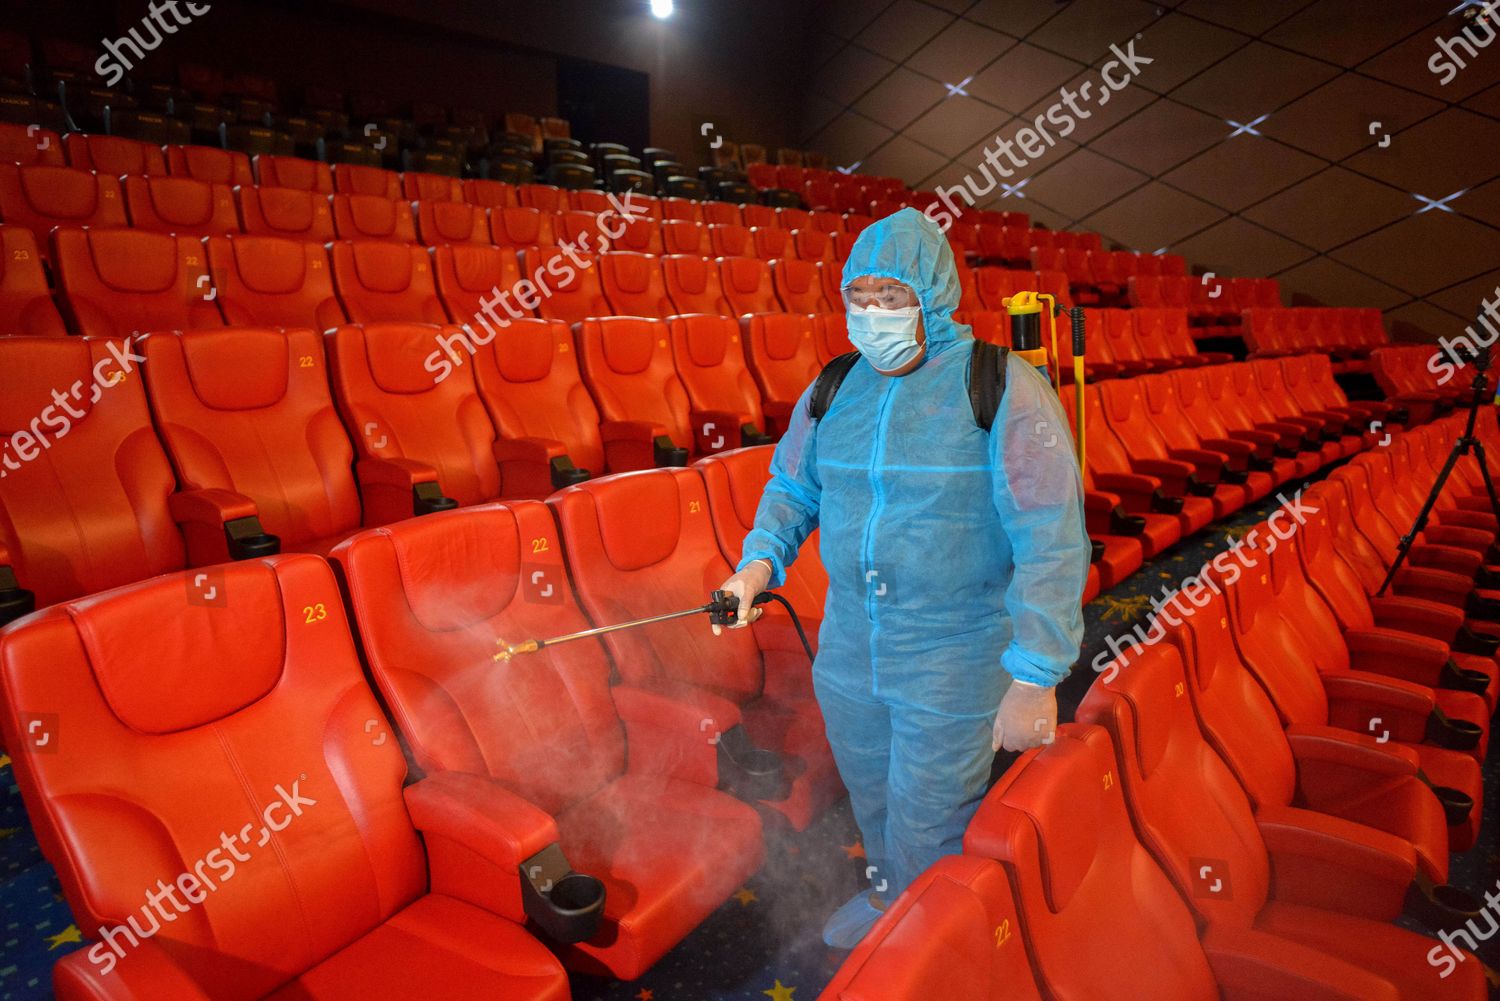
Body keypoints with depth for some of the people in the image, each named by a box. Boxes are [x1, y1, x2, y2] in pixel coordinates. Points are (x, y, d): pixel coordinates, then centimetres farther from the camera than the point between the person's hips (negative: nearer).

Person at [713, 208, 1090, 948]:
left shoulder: (1002, 388, -16)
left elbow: (1052, 539, -18)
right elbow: (792, 487, 10)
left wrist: (1035, 677, -22)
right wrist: (760, 560, -9)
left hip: (954, 661, -5)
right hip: (848, 651, 5)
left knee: (928, 832, 10)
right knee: (873, 800, 26)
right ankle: (887, 895, 55)